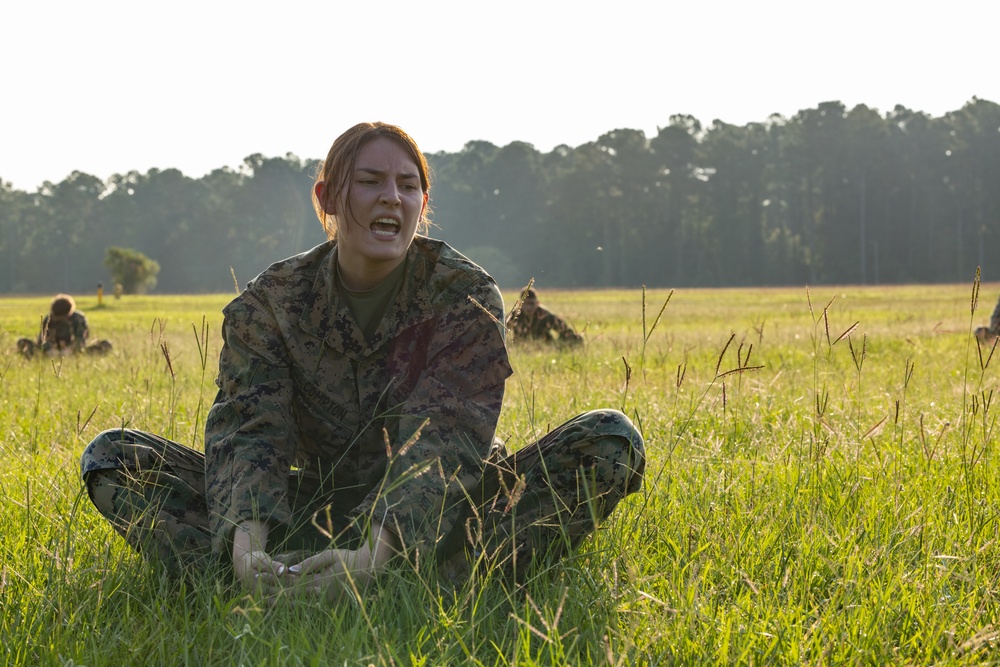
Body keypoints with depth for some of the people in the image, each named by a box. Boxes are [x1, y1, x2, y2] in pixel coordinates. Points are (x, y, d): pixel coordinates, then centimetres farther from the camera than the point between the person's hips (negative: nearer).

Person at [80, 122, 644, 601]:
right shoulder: (271, 302, -3)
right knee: (113, 455, -13)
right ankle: (272, 586, -35)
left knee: (611, 439, -26)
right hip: (315, 508, 2)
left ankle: (429, 586, -42)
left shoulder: (466, 296, -9)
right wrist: (247, 543, -41)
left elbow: (443, 438, -24)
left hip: (438, 516, -1)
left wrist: (378, 551, -43)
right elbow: (248, 429, -18)